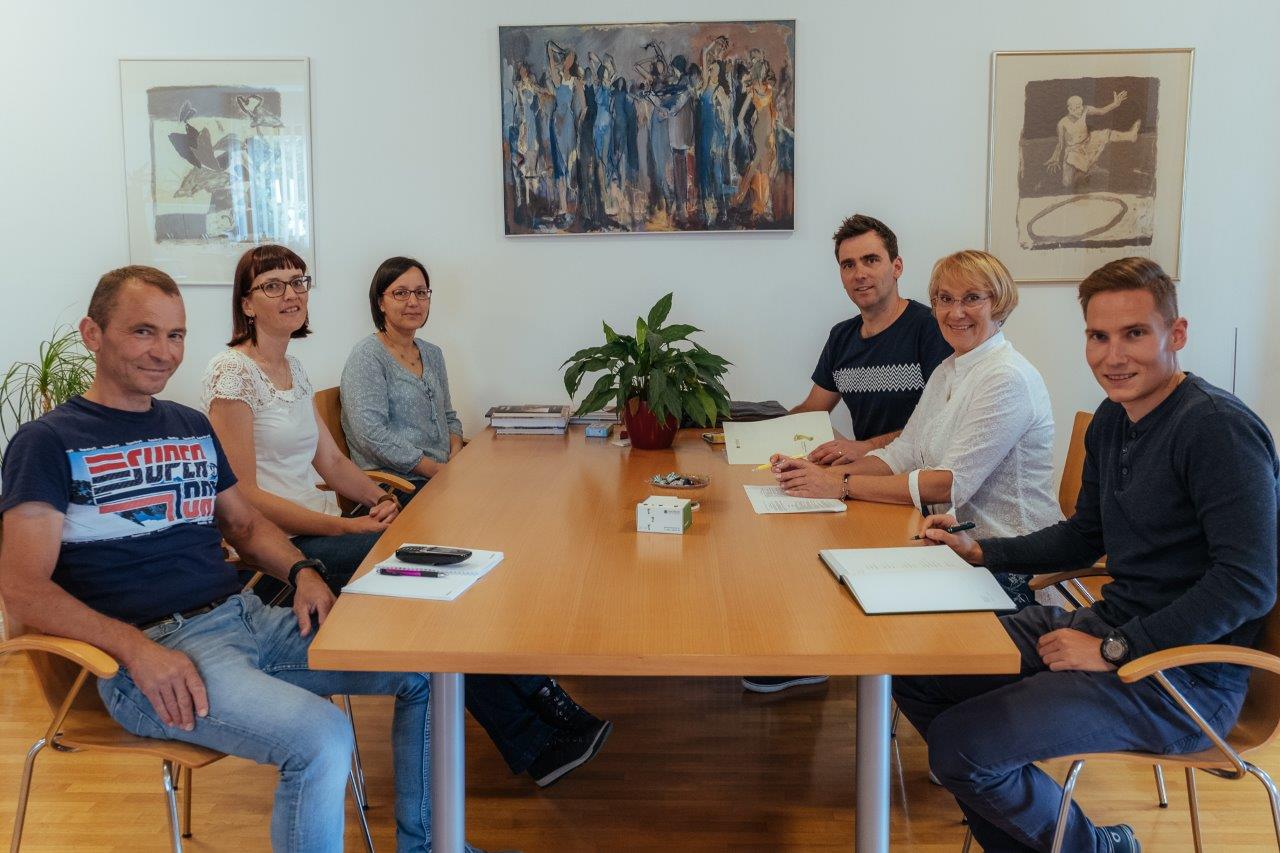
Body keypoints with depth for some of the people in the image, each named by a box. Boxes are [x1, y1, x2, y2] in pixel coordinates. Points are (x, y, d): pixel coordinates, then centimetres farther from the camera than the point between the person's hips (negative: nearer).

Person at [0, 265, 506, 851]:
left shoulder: (192, 426, 19)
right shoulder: (47, 442, -2)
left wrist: (301, 572, 2)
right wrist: (136, 649, -26)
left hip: (246, 617, 7)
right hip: (150, 648, -7)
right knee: (322, 737, -32)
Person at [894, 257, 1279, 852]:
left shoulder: (1221, 429, -19)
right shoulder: (1112, 420, 8)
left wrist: (1115, 649, -22)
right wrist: (980, 552, 8)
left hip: (1183, 674, -9)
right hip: (1108, 624, 9)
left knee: (961, 747, -20)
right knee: (917, 675, 4)